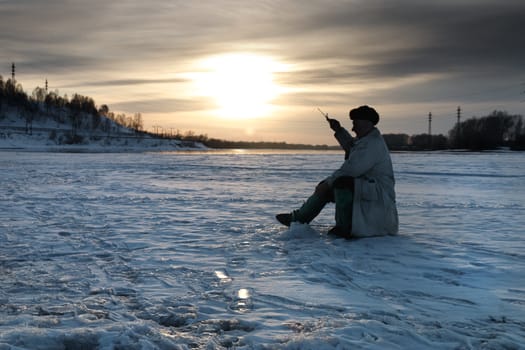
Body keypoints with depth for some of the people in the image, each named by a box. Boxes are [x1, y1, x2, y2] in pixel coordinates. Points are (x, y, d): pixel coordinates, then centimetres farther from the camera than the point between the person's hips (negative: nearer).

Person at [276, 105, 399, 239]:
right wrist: (339, 130, 26)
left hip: (376, 193, -11)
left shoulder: (373, 144, -20)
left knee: (341, 182, -36)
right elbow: (352, 148, 37)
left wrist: (327, 183, -17)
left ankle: (344, 228, -24)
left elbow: (350, 170, -28)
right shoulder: (367, 139, 14)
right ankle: (299, 218, 23)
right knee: (326, 187, 15)